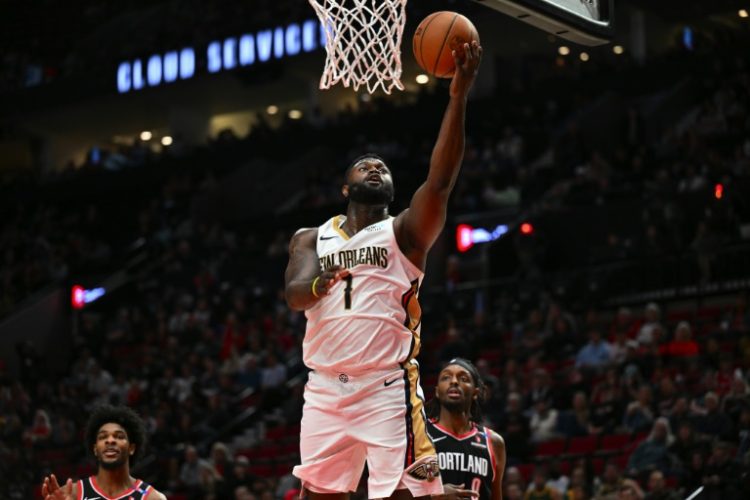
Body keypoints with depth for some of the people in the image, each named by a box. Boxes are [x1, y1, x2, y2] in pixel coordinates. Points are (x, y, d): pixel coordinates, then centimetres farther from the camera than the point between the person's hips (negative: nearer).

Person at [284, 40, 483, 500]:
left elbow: (440, 181, -13)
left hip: (388, 388, -4)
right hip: (326, 389, 4)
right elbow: (293, 294, -4)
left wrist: (459, 97, -22)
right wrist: (320, 283, -29)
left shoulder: (405, 232, 5)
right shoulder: (311, 239, 15)